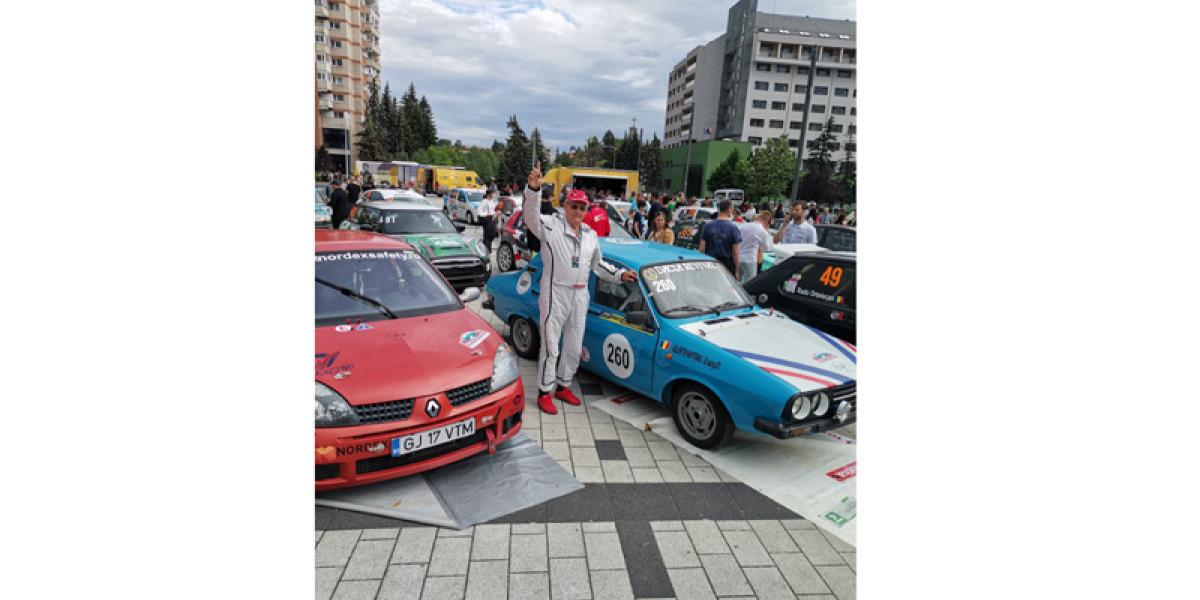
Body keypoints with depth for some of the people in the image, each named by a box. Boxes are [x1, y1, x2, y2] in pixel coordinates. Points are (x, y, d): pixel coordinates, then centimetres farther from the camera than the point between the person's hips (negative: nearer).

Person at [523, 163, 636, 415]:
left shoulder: (591, 235, 12)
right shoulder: (551, 225, -8)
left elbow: (598, 265, 23)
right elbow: (531, 215, -28)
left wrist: (620, 274, 12)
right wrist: (533, 188, -44)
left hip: (580, 297, 6)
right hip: (554, 295, -6)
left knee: (574, 347, 15)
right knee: (550, 347, 1)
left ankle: (563, 387, 33)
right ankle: (544, 393, 15)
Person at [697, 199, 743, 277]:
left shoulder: (707, 225, 0)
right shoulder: (733, 228, -8)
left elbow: (702, 248, 0)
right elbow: (735, 252, -9)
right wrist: (736, 271, -1)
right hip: (727, 265, -2)